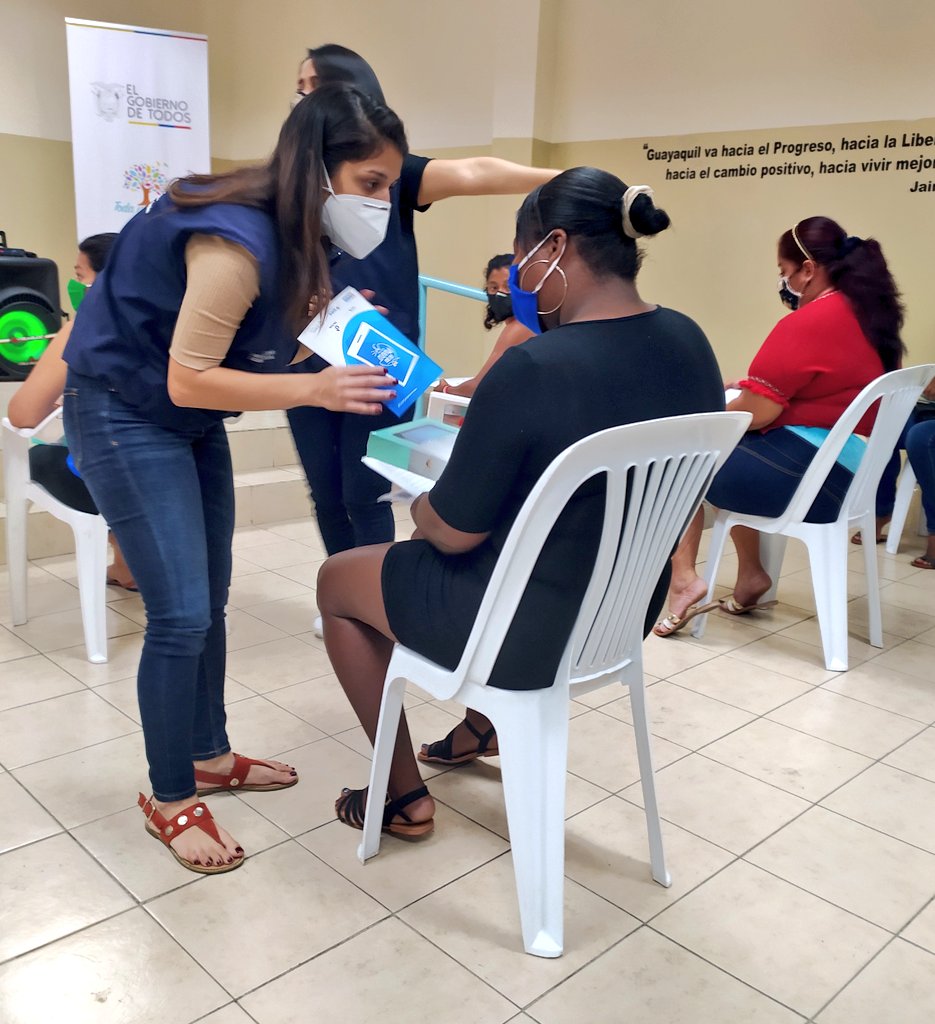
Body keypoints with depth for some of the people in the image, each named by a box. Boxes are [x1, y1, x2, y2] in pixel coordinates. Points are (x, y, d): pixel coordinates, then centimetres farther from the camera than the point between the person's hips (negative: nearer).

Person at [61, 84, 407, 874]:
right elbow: (189, 380, -28)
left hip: (192, 420, 9)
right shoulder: (237, 240, -29)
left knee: (209, 600, 13)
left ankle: (209, 755, 30)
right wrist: (316, 389, -33)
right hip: (126, 416, -9)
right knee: (181, 615, -9)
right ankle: (170, 799, 11)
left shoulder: (295, 232, -2)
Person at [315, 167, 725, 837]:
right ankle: (485, 725, 47)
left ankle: (405, 795, 28)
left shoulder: (533, 370, -30)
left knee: (337, 581, 18)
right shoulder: (689, 344, -5)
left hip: (530, 631, -8)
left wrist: (419, 507, 2)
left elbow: (454, 531, -20)